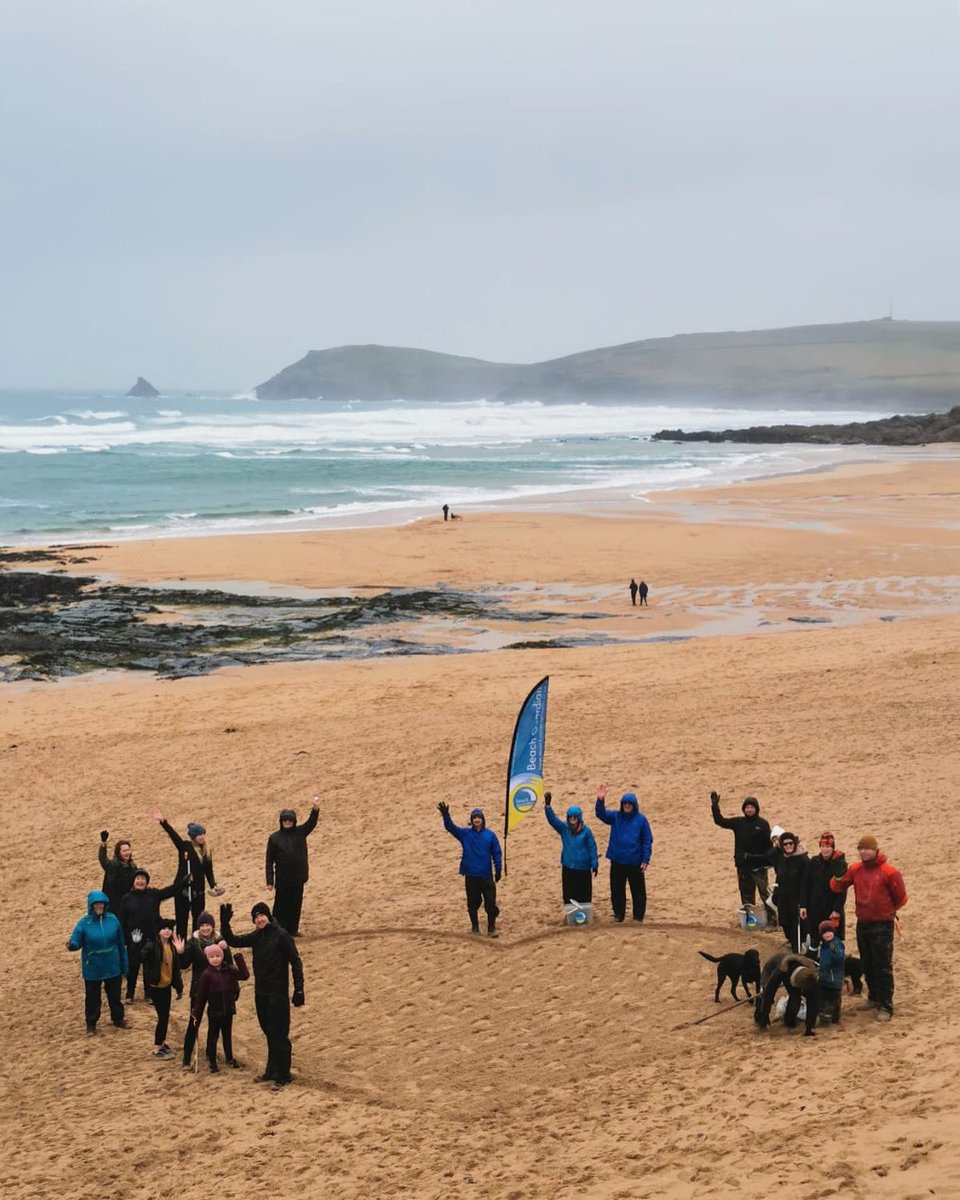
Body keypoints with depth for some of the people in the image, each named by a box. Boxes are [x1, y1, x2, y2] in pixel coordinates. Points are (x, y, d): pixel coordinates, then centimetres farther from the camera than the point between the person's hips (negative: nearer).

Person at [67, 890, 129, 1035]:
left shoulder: (112, 919, -8)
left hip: (112, 967, 2)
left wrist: (124, 966, 5)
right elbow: (76, 941, -16)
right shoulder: (84, 922, -15)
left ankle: (118, 1018, 39)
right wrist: (71, 945, -42)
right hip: (92, 969, -2)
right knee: (92, 997, 12)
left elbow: (121, 944, 1)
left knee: (114, 995, 19)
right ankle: (91, 1024, 29)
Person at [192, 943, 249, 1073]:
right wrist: (196, 1012, -7)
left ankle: (230, 1058, 30)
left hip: (228, 1010, 3)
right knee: (212, 1036, 8)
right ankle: (212, 1062, 18)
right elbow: (201, 995, -9)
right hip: (214, 1012, -3)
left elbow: (245, 975, -13)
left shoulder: (229, 970, -3)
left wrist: (239, 958, -16)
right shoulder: (207, 974, -11)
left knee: (227, 1035, 17)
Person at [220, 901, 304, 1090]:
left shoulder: (281, 935, -13)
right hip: (261, 993, 7)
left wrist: (298, 990, -16)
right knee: (269, 1033, 15)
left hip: (278, 993, -7)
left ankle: (283, 1076, 6)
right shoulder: (256, 937, 7)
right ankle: (272, 1071, 25)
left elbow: (295, 962, -12)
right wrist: (225, 922, -9)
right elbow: (232, 940, 8)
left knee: (279, 1035, -3)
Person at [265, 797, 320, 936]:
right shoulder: (274, 838, -5)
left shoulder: (300, 832, 2)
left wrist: (315, 809, -35)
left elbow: (311, 823, -14)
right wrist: (269, 881, -7)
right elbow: (269, 861, -3)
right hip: (282, 879, -3)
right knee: (281, 905, 2)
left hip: (298, 878, 3)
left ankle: (292, 929, 24)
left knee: (296, 905, 11)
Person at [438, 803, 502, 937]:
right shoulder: (465, 833, 3)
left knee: (490, 903, -3)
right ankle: (475, 928, 21)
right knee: (473, 903, 8)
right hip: (470, 875, 1)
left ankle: (492, 928, 8)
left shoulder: (490, 835, 1)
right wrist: (446, 816, -28)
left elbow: (497, 853, 3)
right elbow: (450, 827, -10)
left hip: (486, 875, -1)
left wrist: (498, 870, -1)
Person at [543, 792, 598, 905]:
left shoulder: (586, 831, -6)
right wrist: (547, 805, -29)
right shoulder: (564, 828, -1)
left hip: (583, 869, -2)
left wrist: (594, 865, -4)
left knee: (584, 896, 2)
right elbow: (552, 819, -14)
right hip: (568, 868, 2)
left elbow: (592, 848, -2)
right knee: (568, 895, 5)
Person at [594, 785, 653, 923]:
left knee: (638, 890, 4)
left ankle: (638, 916, 16)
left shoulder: (641, 819, -5)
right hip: (617, 861, 2)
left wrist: (646, 860, -7)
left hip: (635, 863, -2)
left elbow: (648, 841, -3)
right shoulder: (615, 816, 2)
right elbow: (601, 814, -14)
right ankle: (618, 914, 24)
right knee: (617, 890, 10)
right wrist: (600, 800, -33)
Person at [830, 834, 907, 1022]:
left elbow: (900, 898, -3)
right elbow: (837, 888, -1)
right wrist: (838, 878, -22)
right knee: (867, 964, 16)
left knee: (883, 967, -4)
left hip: (882, 926, -6)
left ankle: (886, 1006, 1)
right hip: (862, 924, 6)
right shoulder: (855, 869, 1)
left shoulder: (889, 872, -14)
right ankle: (874, 997, 32)